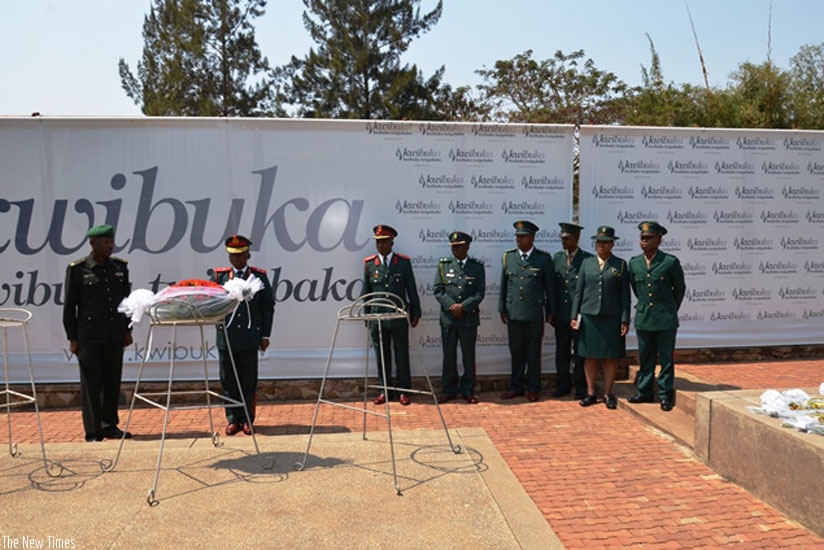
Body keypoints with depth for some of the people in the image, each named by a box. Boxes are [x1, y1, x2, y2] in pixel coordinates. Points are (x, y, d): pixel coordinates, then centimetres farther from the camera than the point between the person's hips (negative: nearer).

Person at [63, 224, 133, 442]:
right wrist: (72, 338, -3)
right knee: (91, 384, 2)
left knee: (113, 382, 10)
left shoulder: (120, 267, 8)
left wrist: (127, 330, 12)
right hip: (89, 337, -4)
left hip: (115, 337, 4)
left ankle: (110, 425, 23)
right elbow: (69, 305, -2)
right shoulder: (77, 269, -4)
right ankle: (93, 431, 11)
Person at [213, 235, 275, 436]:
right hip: (225, 336, 1)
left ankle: (247, 419, 18)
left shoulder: (259, 276, 5)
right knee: (228, 380, 7)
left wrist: (265, 335, 1)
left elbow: (268, 306, 5)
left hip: (249, 336, -1)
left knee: (248, 380, 6)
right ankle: (233, 419, 18)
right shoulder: (220, 275, 7)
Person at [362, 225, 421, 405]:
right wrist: (366, 315, 9)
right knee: (382, 355, 8)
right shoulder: (369, 263, 5)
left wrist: (415, 313, 2)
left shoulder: (404, 262, 1)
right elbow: (366, 291, 10)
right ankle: (385, 391, 19)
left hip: (399, 317, -1)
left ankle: (404, 391, 15)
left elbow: (412, 289, 4)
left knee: (401, 355, 5)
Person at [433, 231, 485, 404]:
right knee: (449, 356, 7)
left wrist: (463, 306, -14)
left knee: (469, 356, 5)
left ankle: (468, 391, 17)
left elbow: (480, 293, -2)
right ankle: (449, 390, 18)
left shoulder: (477, 267, 3)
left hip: (469, 318, -1)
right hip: (448, 318, 1)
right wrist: (451, 306, -12)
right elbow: (438, 290, 1)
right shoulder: (443, 264, 6)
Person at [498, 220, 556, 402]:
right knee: (516, 352, 9)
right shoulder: (508, 257, 7)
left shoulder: (544, 259, -1)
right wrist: (502, 309, 9)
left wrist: (550, 312, 2)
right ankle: (516, 387, 20)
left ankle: (533, 389, 17)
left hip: (535, 314, -2)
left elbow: (550, 287, 2)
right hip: (513, 313, 2)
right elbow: (503, 285, 11)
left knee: (533, 353, 6)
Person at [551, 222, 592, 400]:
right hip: (561, 315, 4)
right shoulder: (556, 258, 9)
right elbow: (552, 286, 11)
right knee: (562, 351, 10)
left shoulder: (588, 259, -4)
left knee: (580, 352, 5)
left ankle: (580, 387, 16)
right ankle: (563, 385, 22)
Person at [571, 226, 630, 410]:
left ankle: (608, 394, 15)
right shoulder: (586, 263, 8)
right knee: (589, 356, 5)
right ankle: (590, 393, 15)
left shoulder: (621, 265, 4)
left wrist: (625, 320, -5)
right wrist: (574, 315, 2)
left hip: (612, 318, -1)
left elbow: (625, 294, 1)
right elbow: (578, 291, 8)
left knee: (611, 357, 3)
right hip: (589, 317, 1)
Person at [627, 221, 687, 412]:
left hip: (665, 320, -4)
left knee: (666, 359, 5)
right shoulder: (634, 263, 3)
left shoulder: (670, 262, -8)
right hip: (643, 319, 4)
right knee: (645, 358, 12)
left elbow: (680, 288, 5)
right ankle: (644, 392, 23)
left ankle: (665, 395, 14)